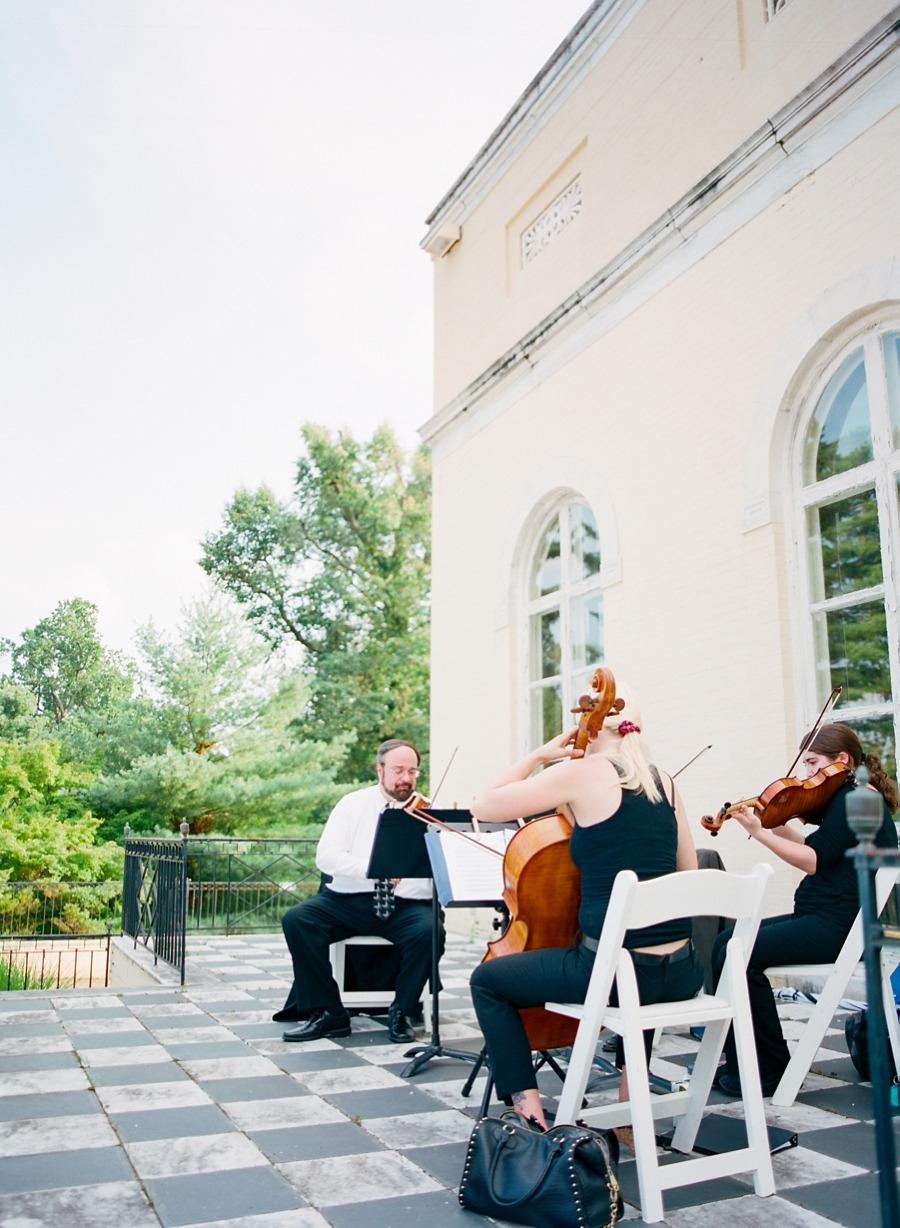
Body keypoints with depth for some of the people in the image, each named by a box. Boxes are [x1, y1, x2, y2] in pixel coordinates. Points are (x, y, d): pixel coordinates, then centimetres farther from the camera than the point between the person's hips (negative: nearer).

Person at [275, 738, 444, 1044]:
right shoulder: (353, 804, 8)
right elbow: (326, 857, -4)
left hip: (407, 905, -1)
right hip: (348, 900, 1)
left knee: (429, 931, -32)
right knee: (296, 919, -21)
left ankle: (401, 1013, -7)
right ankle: (328, 1012, -9)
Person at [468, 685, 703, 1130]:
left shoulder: (583, 772, -9)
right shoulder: (664, 781, 8)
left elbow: (483, 807, -4)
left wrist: (538, 756, 3)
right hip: (682, 975, 6)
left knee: (487, 980, 17)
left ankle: (529, 1111, 9)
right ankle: (633, 1091, 36)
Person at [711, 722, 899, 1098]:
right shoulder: (849, 798, 17)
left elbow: (814, 860, -21)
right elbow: (815, 847, 18)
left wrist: (759, 833, -21)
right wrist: (775, 826, 5)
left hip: (839, 926, -11)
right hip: (824, 917, 11)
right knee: (724, 943, 4)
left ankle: (768, 1070, -7)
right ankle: (737, 1059, 7)